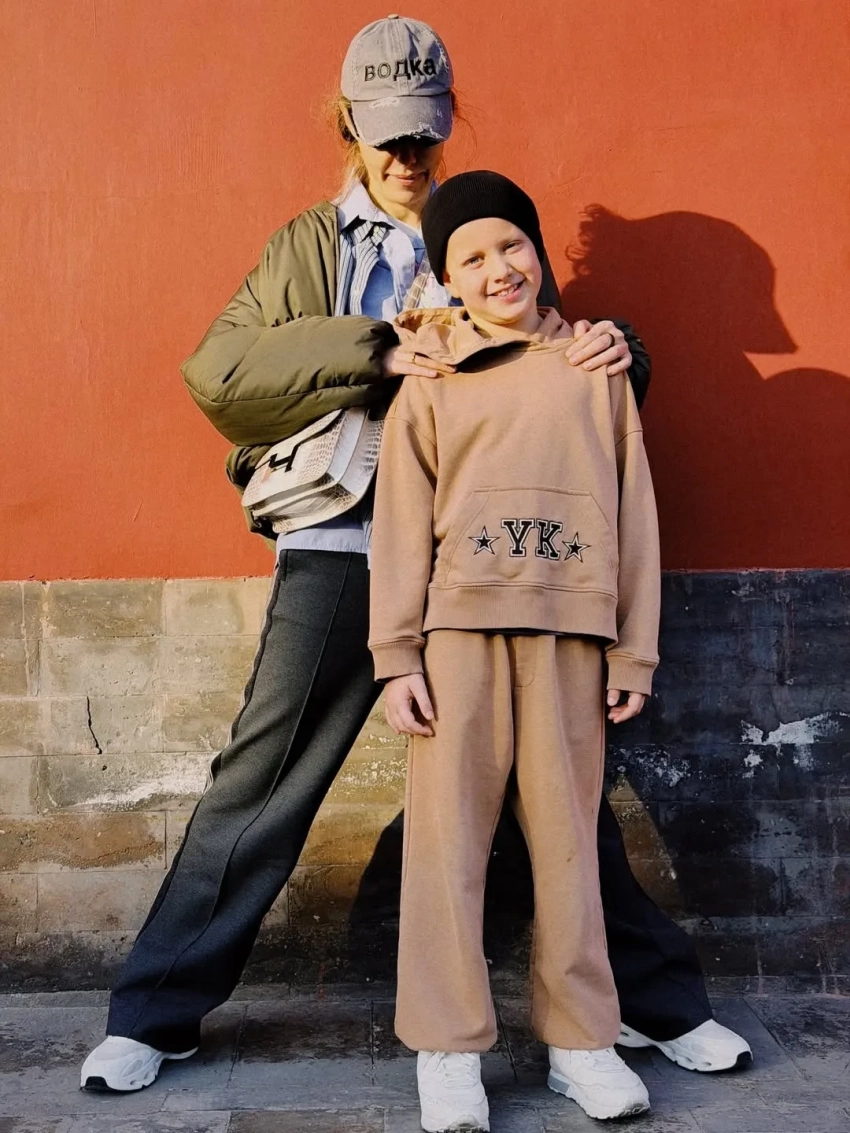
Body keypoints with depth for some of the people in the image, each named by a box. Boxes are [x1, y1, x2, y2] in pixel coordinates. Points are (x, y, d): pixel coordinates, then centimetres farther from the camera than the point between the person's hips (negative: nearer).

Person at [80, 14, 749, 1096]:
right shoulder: (305, 248, 13)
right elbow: (217, 371, -2)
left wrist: (609, 351, -8)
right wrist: (376, 353, -14)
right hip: (340, 550, -1)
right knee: (258, 783, 1)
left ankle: (658, 996, 24)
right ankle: (154, 1014, 17)